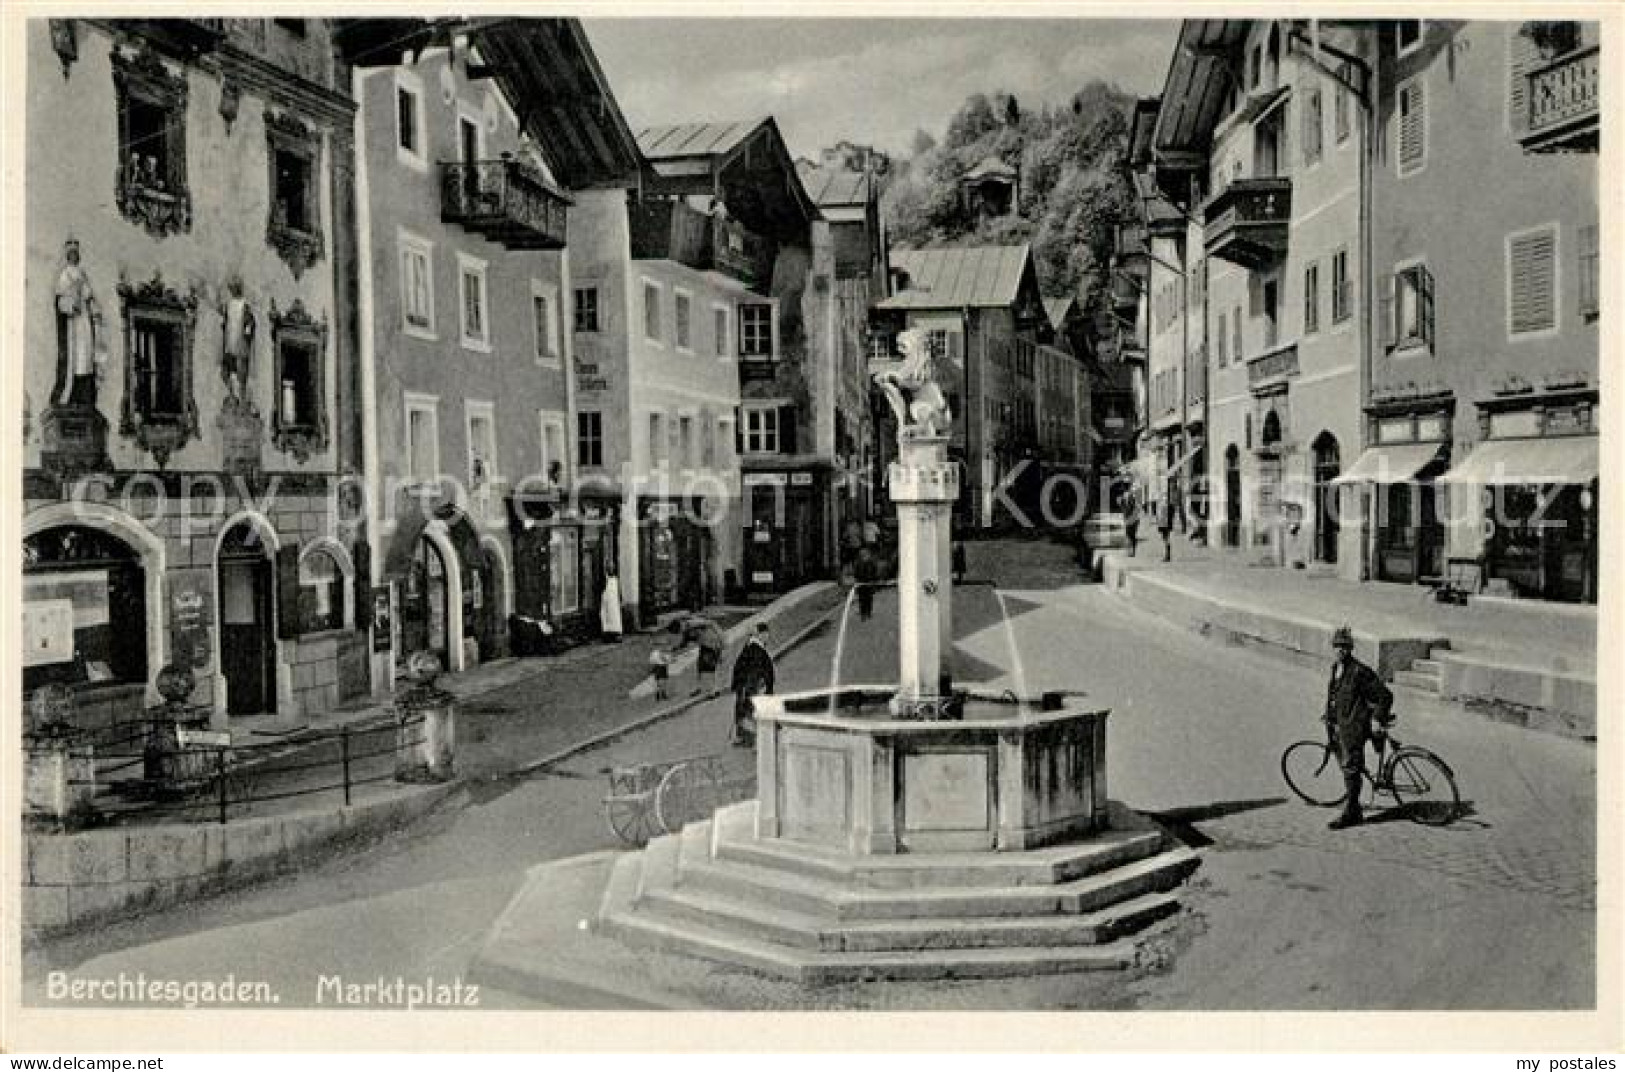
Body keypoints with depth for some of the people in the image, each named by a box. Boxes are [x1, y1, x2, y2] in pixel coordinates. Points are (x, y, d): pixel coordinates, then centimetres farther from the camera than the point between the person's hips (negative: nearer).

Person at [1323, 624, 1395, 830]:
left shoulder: (1359, 671, -16)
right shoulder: (1335, 667, 9)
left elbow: (1385, 695, -13)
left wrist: (1379, 720, -12)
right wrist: (1329, 714, 25)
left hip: (1354, 727, -9)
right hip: (1339, 726, 9)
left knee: (1350, 769, -6)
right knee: (1347, 768, 15)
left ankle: (1349, 814, 1)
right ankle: (1354, 810, 26)